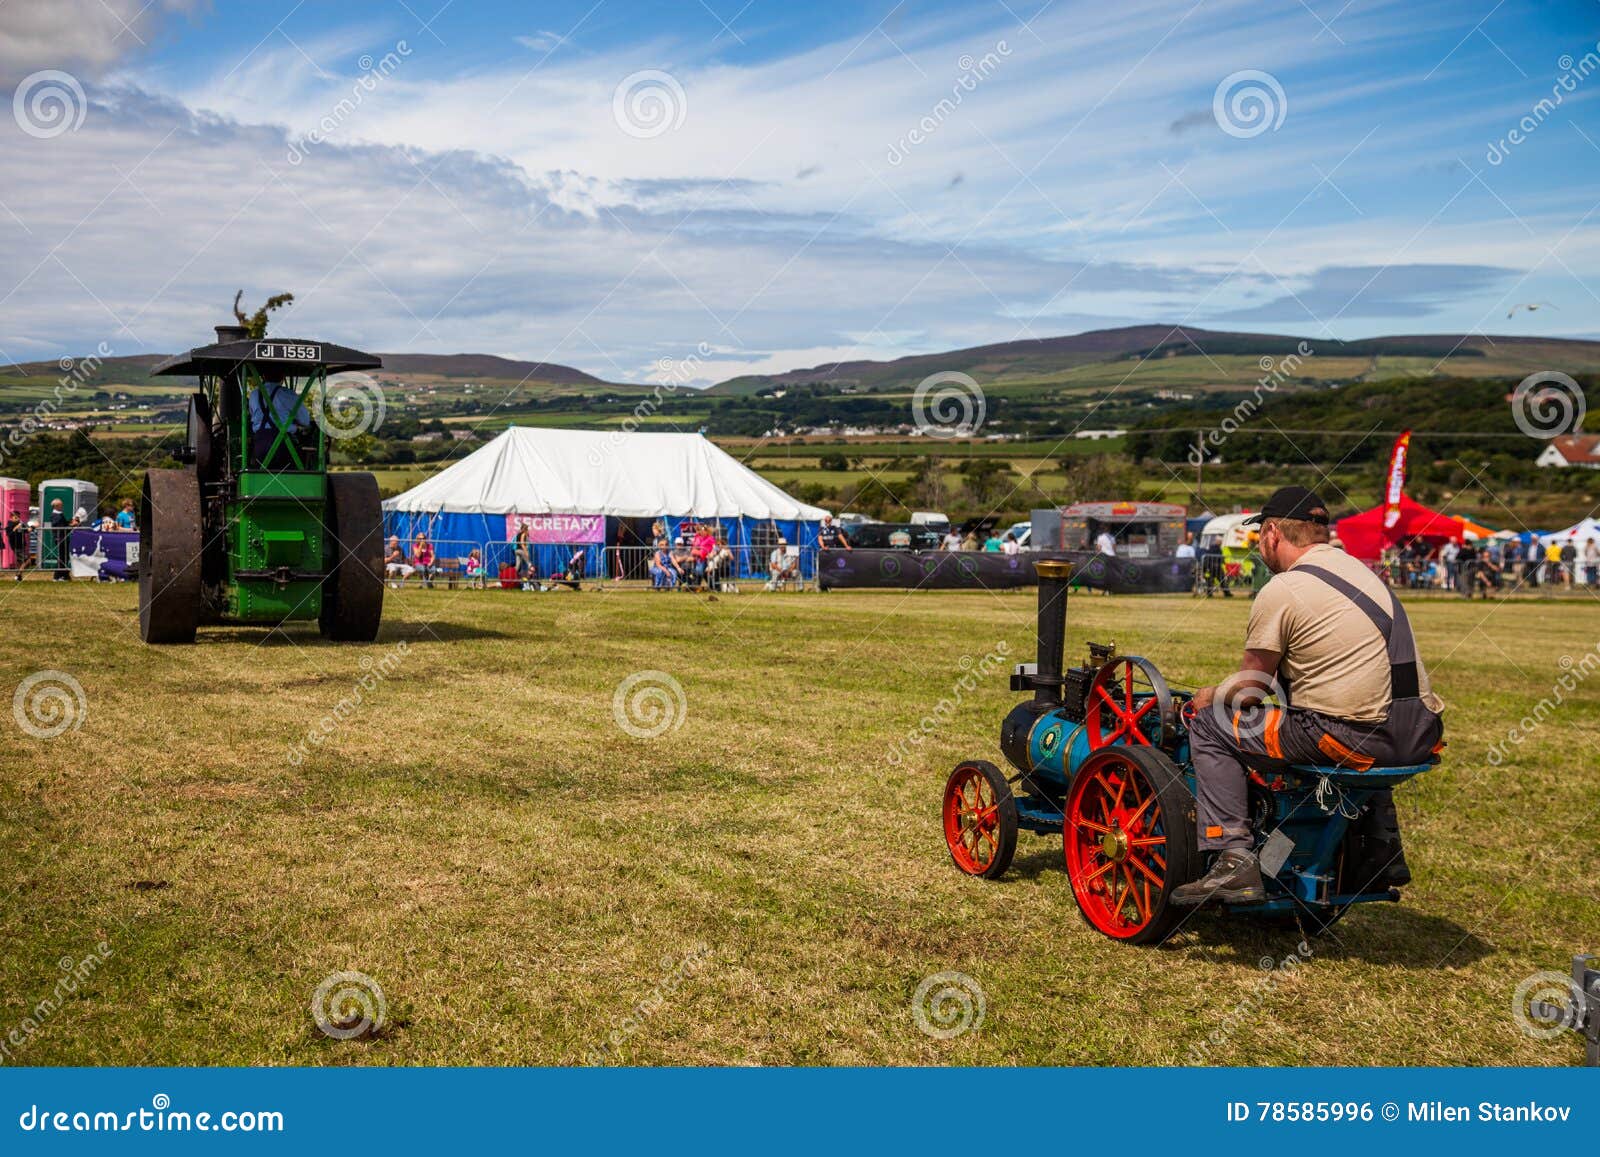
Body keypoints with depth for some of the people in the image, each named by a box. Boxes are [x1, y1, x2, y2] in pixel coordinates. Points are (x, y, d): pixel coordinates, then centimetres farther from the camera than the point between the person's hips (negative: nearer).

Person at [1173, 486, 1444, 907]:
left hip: (1353, 737, -8)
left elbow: (1249, 690, 0)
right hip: (1420, 737, 8)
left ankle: (1234, 859, -3)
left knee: (1210, 726, 4)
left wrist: (1209, 698, 23)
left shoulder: (1280, 591, -6)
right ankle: (1380, 851, 39)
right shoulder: (1356, 568, 19)